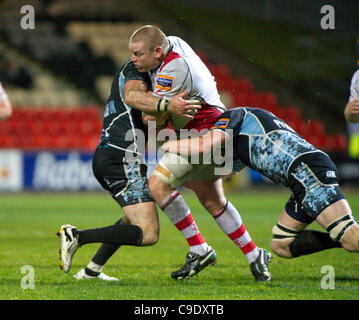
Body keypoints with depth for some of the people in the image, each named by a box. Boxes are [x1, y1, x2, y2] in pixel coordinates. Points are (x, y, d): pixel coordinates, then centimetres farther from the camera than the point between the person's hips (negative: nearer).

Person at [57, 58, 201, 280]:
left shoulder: (129, 68, 25)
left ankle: (92, 270, 25)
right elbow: (132, 95, -27)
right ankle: (77, 236, -18)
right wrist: (168, 106, -41)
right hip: (122, 159, -11)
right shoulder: (136, 68, -4)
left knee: (136, 217, 32)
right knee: (149, 234, -15)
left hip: (104, 157, 11)